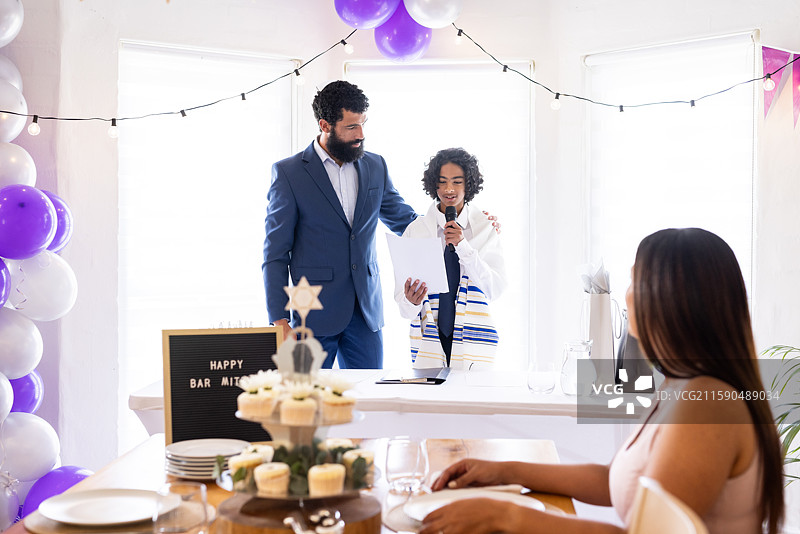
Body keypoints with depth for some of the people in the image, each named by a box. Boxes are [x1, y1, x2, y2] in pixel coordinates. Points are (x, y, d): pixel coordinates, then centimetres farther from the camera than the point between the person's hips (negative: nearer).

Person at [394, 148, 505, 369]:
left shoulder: (486, 228, 3)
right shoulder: (416, 229, 4)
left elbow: (494, 289, -6)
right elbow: (401, 292, 2)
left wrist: (463, 245, -15)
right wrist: (411, 301, -21)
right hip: (428, 340, 0)